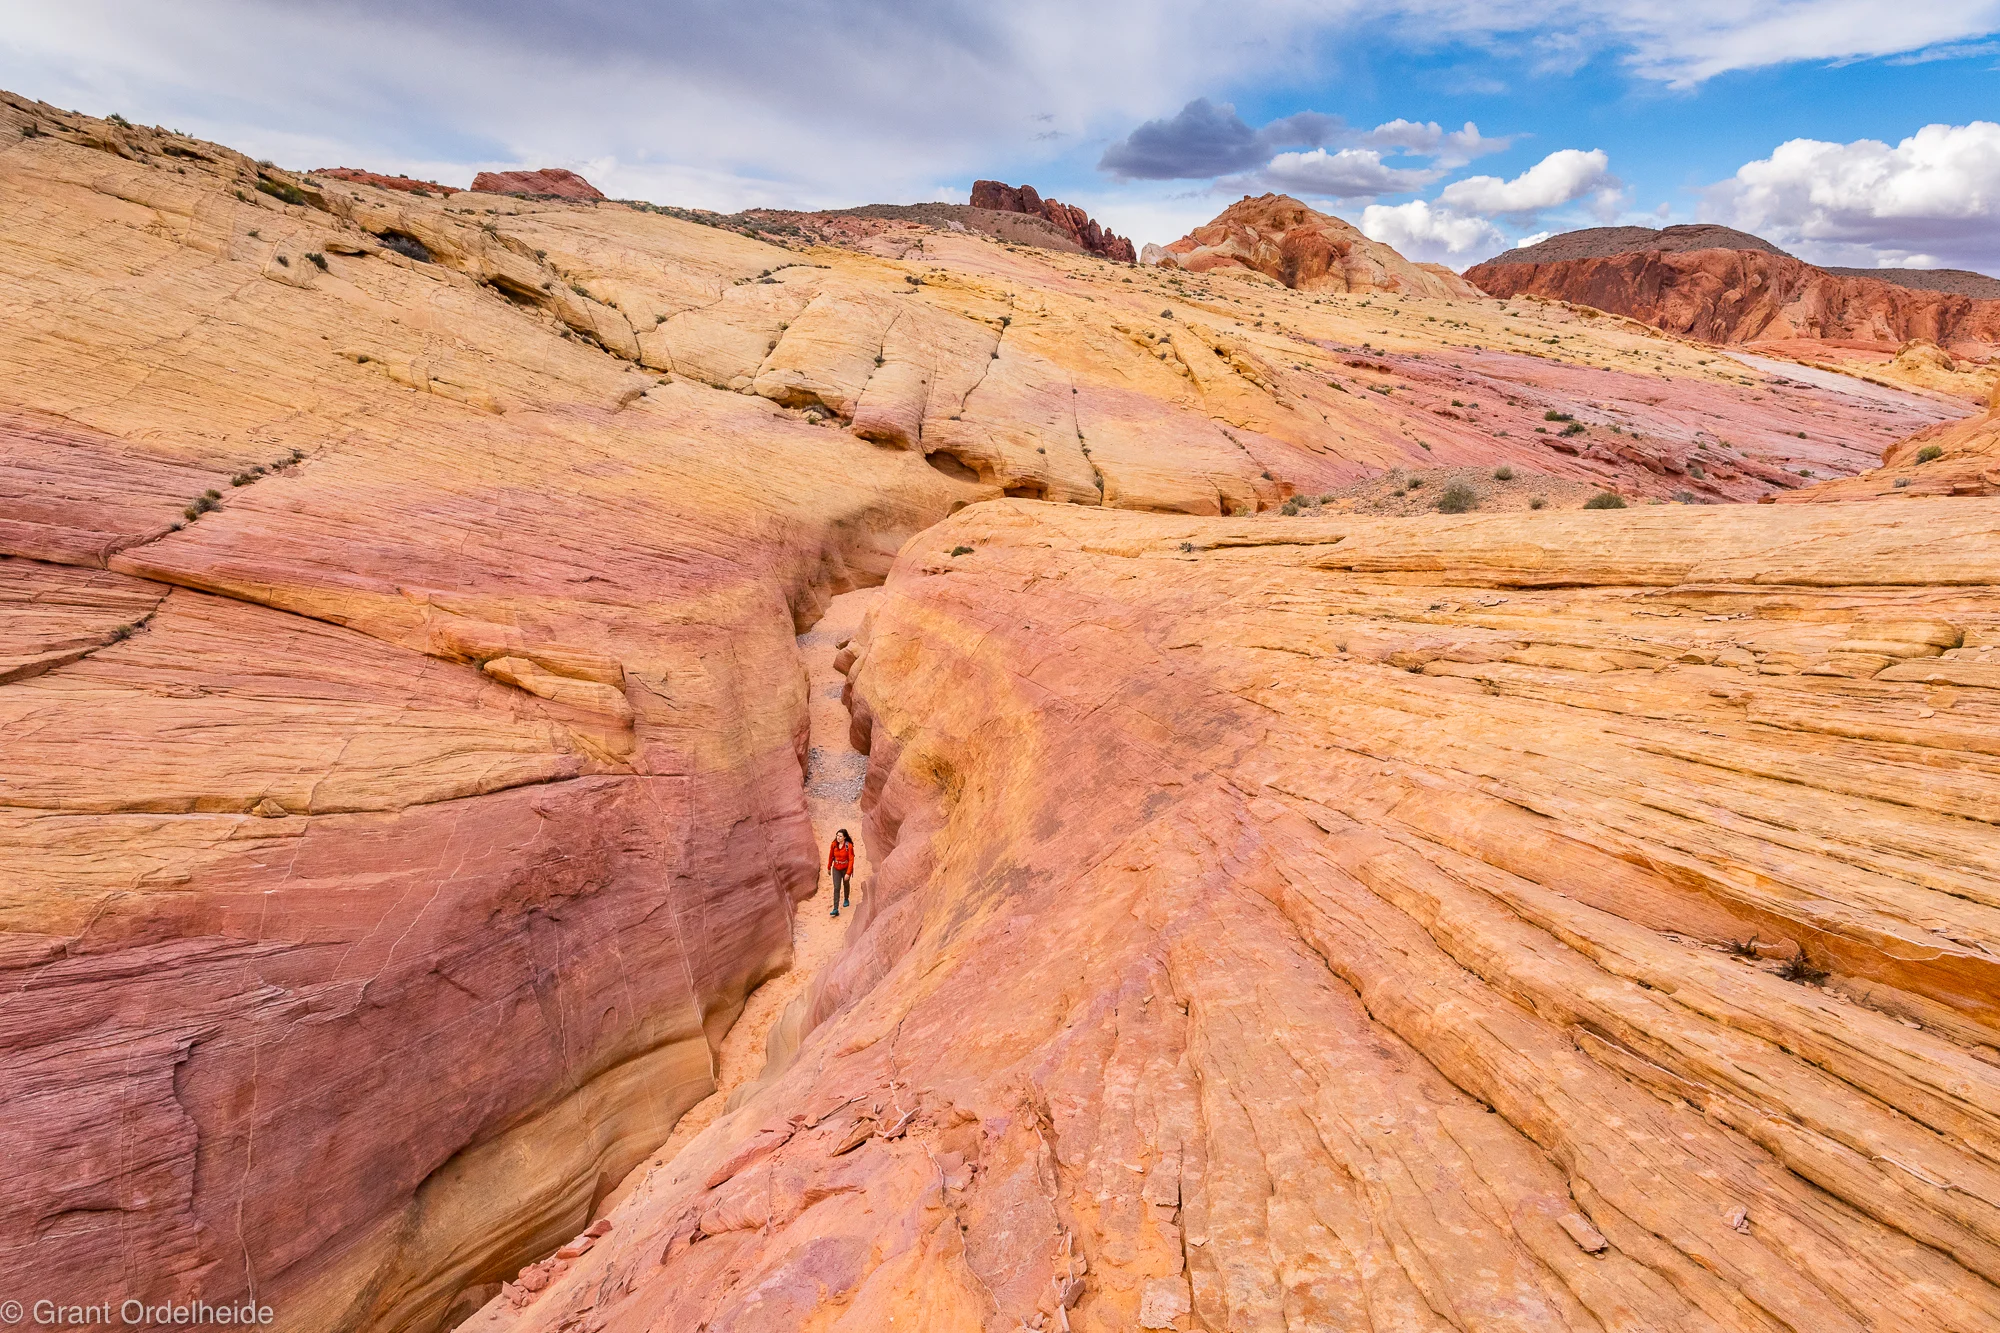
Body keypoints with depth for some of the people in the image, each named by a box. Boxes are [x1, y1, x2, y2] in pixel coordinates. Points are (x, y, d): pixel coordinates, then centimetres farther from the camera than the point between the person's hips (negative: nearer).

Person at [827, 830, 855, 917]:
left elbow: (851, 860, -22)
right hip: (836, 869, 2)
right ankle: (836, 910, -10)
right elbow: (831, 856, 3)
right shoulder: (834, 844, -13)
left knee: (846, 884, 23)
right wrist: (829, 867, 13)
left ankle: (846, 899, 51)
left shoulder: (849, 846, -24)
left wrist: (848, 873, -25)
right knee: (836, 888, -7)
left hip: (846, 869, -2)